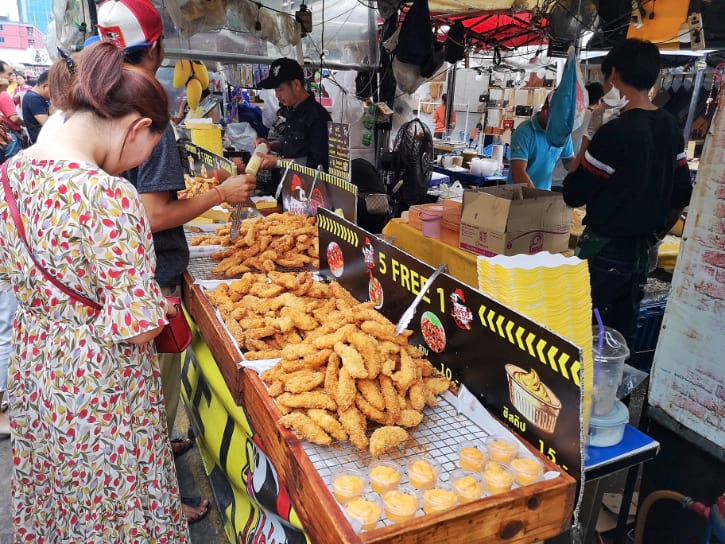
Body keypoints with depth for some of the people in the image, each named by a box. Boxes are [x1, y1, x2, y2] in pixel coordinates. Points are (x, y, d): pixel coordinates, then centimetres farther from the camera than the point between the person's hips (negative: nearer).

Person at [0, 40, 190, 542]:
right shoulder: (110, 196, -29)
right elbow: (138, 327, -26)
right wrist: (160, 305, -6)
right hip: (97, 379, -7)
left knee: (50, 491, 30)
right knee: (110, 500, 18)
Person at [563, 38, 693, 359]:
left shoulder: (614, 132, -19)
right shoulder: (672, 130, 6)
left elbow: (573, 195, -13)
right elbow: (681, 197, 10)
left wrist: (589, 134, -7)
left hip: (605, 251, -8)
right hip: (641, 252, 8)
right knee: (620, 342, 17)